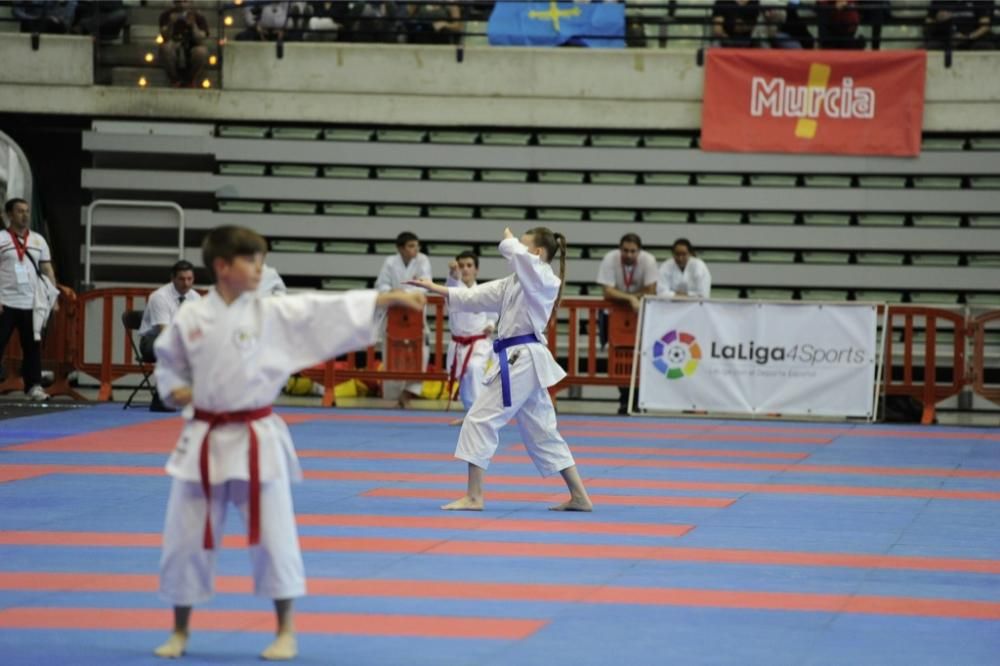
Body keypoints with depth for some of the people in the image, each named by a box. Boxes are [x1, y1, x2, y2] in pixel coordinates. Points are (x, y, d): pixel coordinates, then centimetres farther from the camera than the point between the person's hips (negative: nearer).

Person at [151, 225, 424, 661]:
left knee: (274, 536, 0)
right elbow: (168, 362, 14)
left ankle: (285, 631, 14)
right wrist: (175, 391, -6)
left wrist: (392, 297, -16)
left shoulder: (274, 313, -5)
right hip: (204, 441, 1)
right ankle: (180, 632, 23)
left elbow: (328, 310, -10)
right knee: (185, 538, 7)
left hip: (257, 440, -1)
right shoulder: (190, 319, -2)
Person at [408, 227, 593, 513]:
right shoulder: (517, 282, 17)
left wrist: (509, 239, -1)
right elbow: (476, 297, 18)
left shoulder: (543, 279, -9)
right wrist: (435, 288, 15)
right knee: (542, 431, 12)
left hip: (521, 360, -10)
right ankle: (579, 496, 13)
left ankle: (474, 496, -5)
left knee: (481, 419, -7)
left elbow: (514, 252, -25)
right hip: (527, 360, 10)